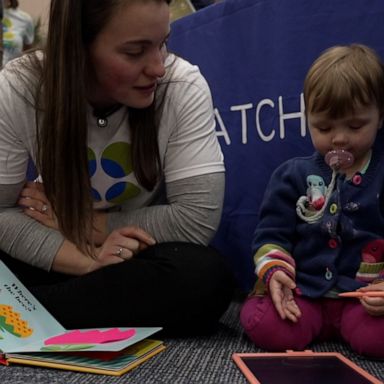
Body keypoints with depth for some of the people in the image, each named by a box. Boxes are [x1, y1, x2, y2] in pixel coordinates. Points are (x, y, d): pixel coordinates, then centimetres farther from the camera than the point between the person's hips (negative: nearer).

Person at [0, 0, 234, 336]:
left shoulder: (184, 87, -21)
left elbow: (198, 218, -23)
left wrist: (76, 223, -19)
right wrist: (87, 261, -30)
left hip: (141, 255, 2)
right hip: (57, 256, -1)